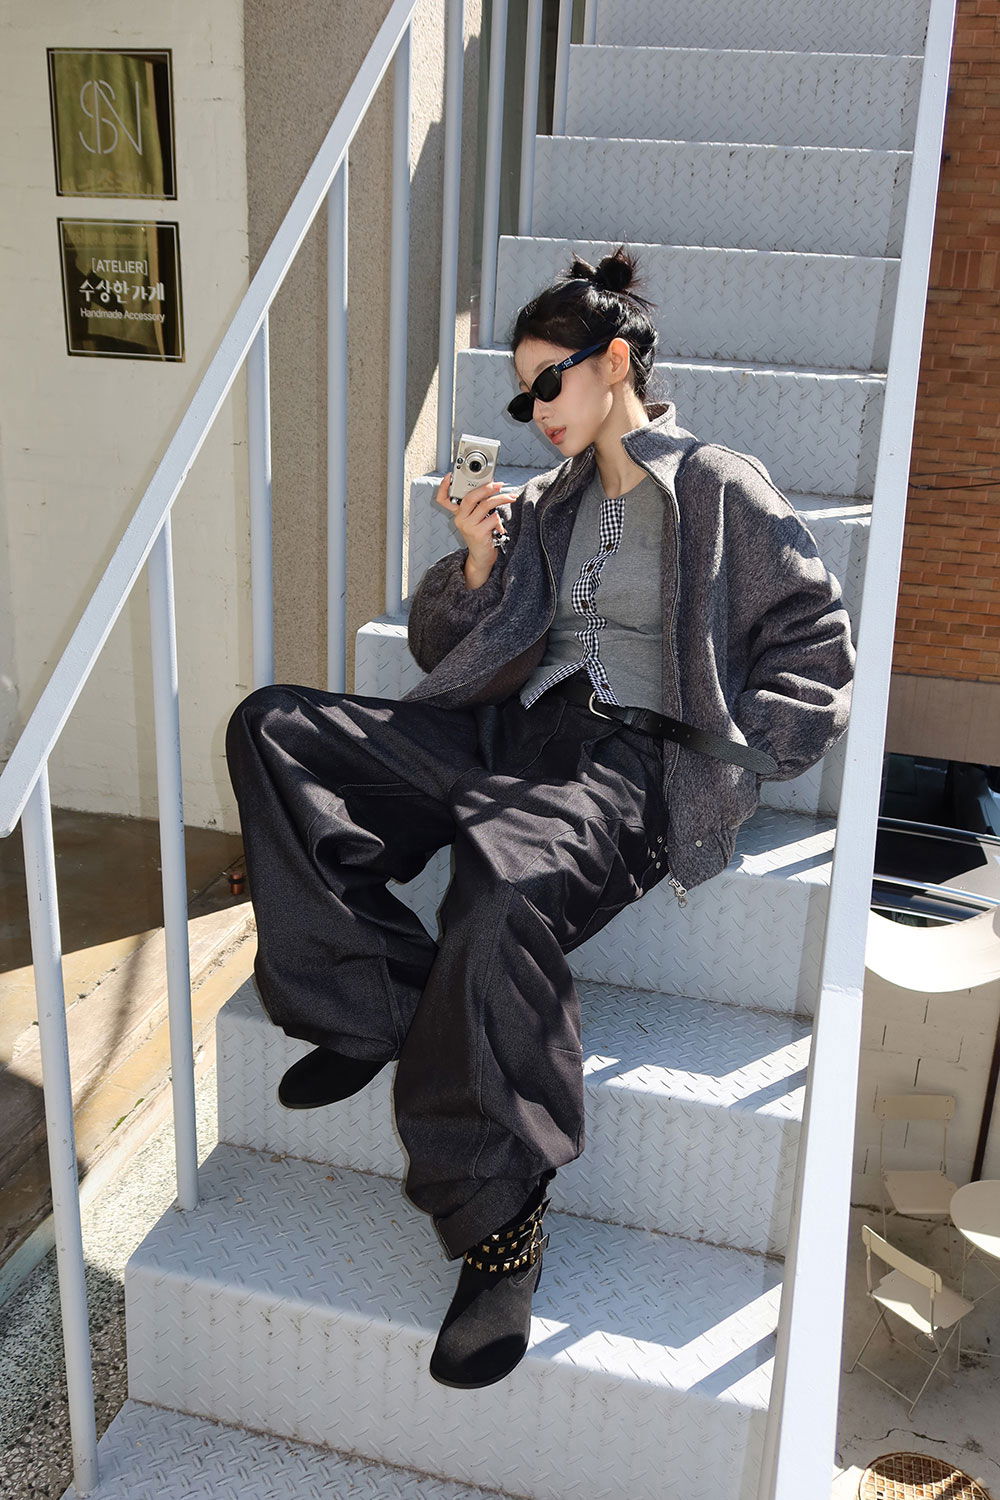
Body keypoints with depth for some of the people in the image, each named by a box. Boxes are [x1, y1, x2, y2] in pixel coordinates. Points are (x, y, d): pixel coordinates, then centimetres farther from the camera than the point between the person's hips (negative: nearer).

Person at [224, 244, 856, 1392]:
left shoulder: (726, 492, 8)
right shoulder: (545, 503, 26)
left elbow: (816, 662, 2)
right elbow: (440, 650, 23)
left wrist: (717, 759, -9)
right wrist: (476, 562, 5)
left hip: (633, 755, -7)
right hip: (512, 731, 7)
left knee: (506, 889, -40)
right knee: (272, 730, -12)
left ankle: (499, 1221, -23)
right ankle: (380, 1008, -16)